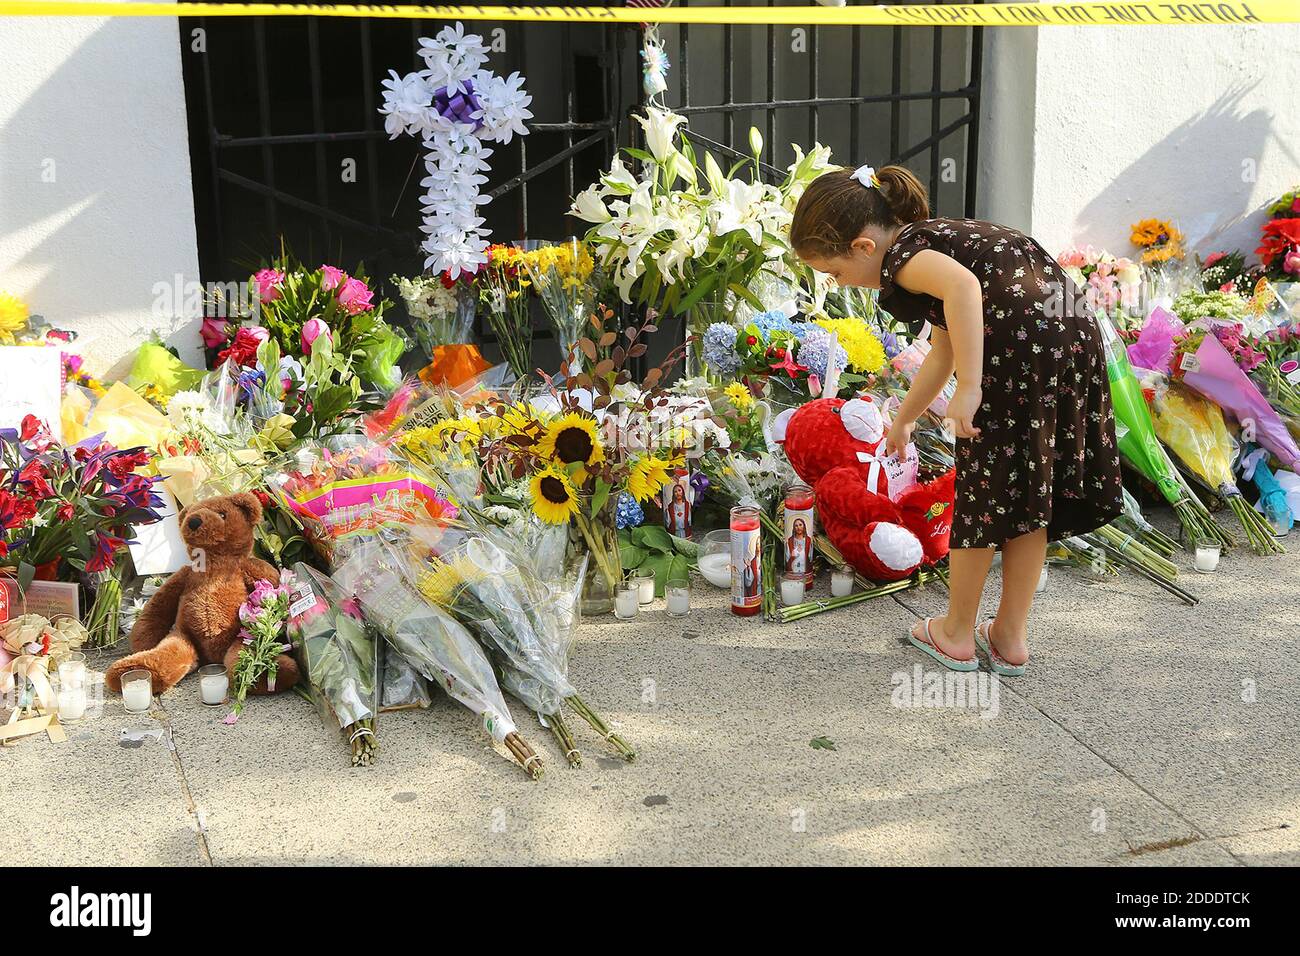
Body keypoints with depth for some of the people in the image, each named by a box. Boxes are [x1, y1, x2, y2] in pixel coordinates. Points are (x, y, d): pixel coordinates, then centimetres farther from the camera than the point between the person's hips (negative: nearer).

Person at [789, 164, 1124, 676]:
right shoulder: (936, 237, 28)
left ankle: (957, 634, 24)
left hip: (1020, 342, -9)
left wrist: (968, 386, -26)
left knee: (983, 490, 8)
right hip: (1078, 334, 9)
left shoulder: (902, 253, -1)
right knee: (1029, 493, 18)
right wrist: (904, 420, 51)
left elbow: (962, 284, -25)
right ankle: (1010, 637, 27)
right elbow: (944, 350, 39)